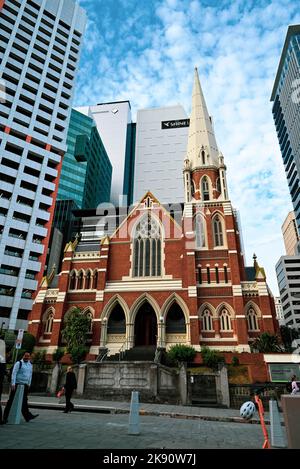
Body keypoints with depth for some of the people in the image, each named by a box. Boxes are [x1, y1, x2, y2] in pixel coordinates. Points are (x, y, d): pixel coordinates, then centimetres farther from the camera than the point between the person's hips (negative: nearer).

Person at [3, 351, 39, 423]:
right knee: (11, 400, 0)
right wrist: (13, 384, -20)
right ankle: (5, 417, 9)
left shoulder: (30, 364, 12)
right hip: (17, 384, -6)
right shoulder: (18, 363, -8)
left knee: (24, 401, 9)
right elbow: (14, 373, -13)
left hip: (25, 385, 6)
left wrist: (29, 384, 14)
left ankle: (28, 416, 11)